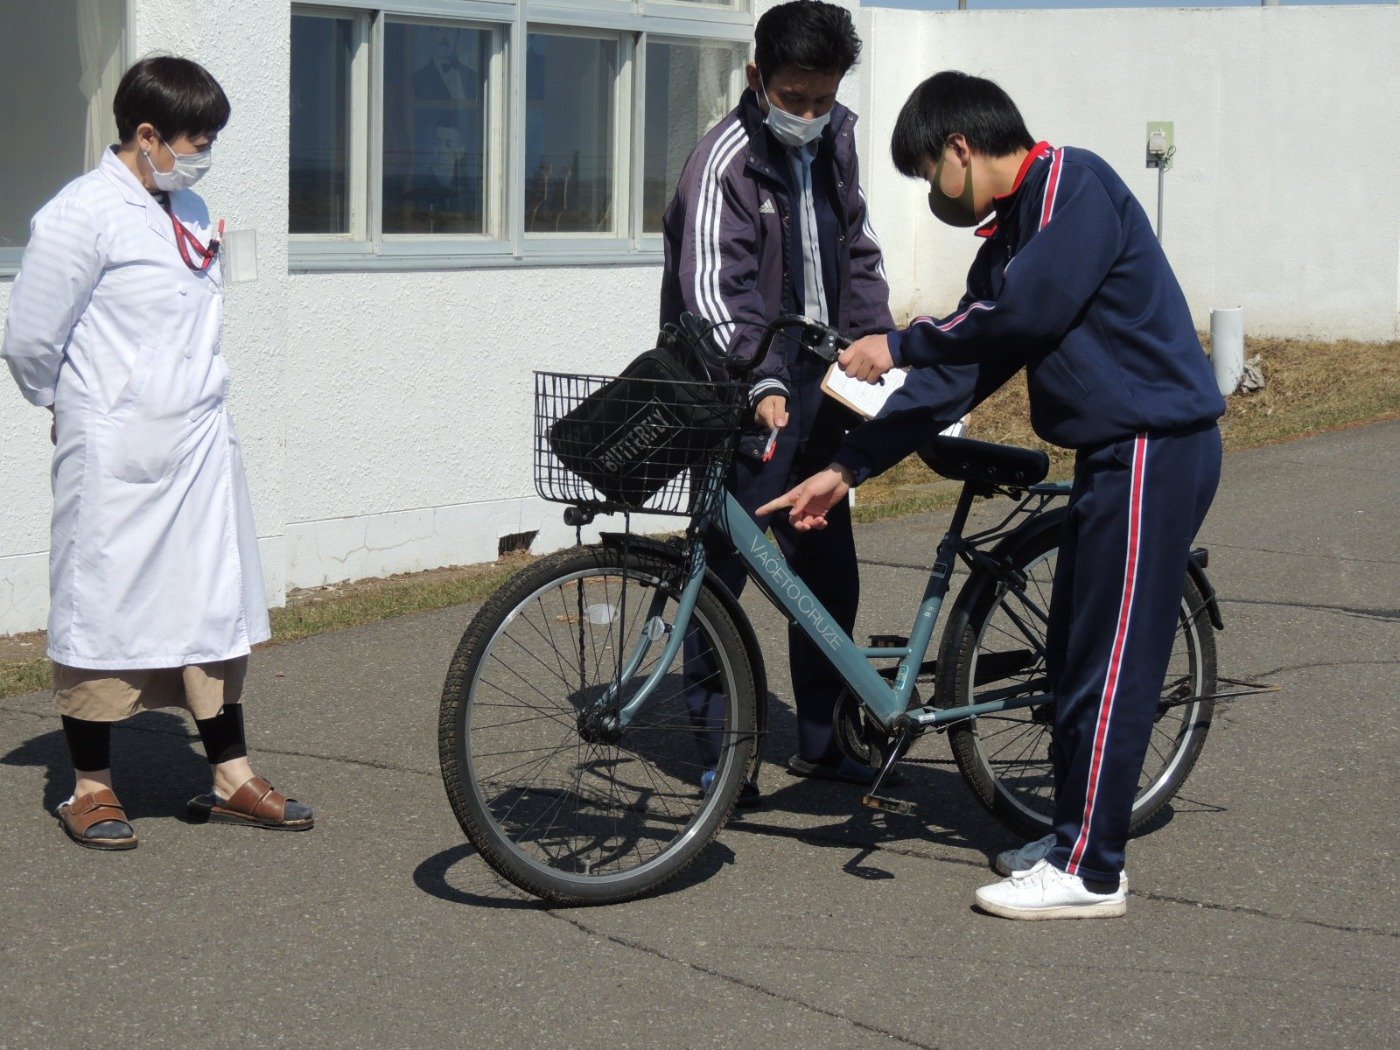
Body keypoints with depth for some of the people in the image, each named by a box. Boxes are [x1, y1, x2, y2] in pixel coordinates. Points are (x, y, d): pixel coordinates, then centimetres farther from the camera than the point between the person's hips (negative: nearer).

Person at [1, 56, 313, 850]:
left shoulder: (191, 213, 11)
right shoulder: (81, 217, -13)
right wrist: (76, 405, 6)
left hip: (202, 443, 7)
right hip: (117, 455, -7)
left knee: (217, 606, 10)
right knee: (104, 608, 2)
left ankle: (231, 776, 19)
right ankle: (92, 786, 15)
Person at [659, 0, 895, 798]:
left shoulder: (835, 140, 8)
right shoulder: (725, 161, -15)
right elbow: (715, 289, -25)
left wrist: (876, 335, 3)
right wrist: (764, 385, -38)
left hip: (820, 388, 7)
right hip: (750, 398, -7)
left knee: (831, 570, 12)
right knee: (726, 568, -5)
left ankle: (822, 739, 24)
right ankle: (719, 750, 6)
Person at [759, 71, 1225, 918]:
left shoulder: (1075, 182, -11)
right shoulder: (1009, 237, 17)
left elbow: (1028, 309, -23)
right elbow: (956, 377, 15)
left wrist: (902, 344, -12)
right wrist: (846, 471, 12)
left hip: (1155, 448, -10)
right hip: (1115, 452, 10)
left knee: (1108, 665, -6)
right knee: (1074, 656, 14)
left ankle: (1092, 872, 1)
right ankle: (1077, 835, 25)